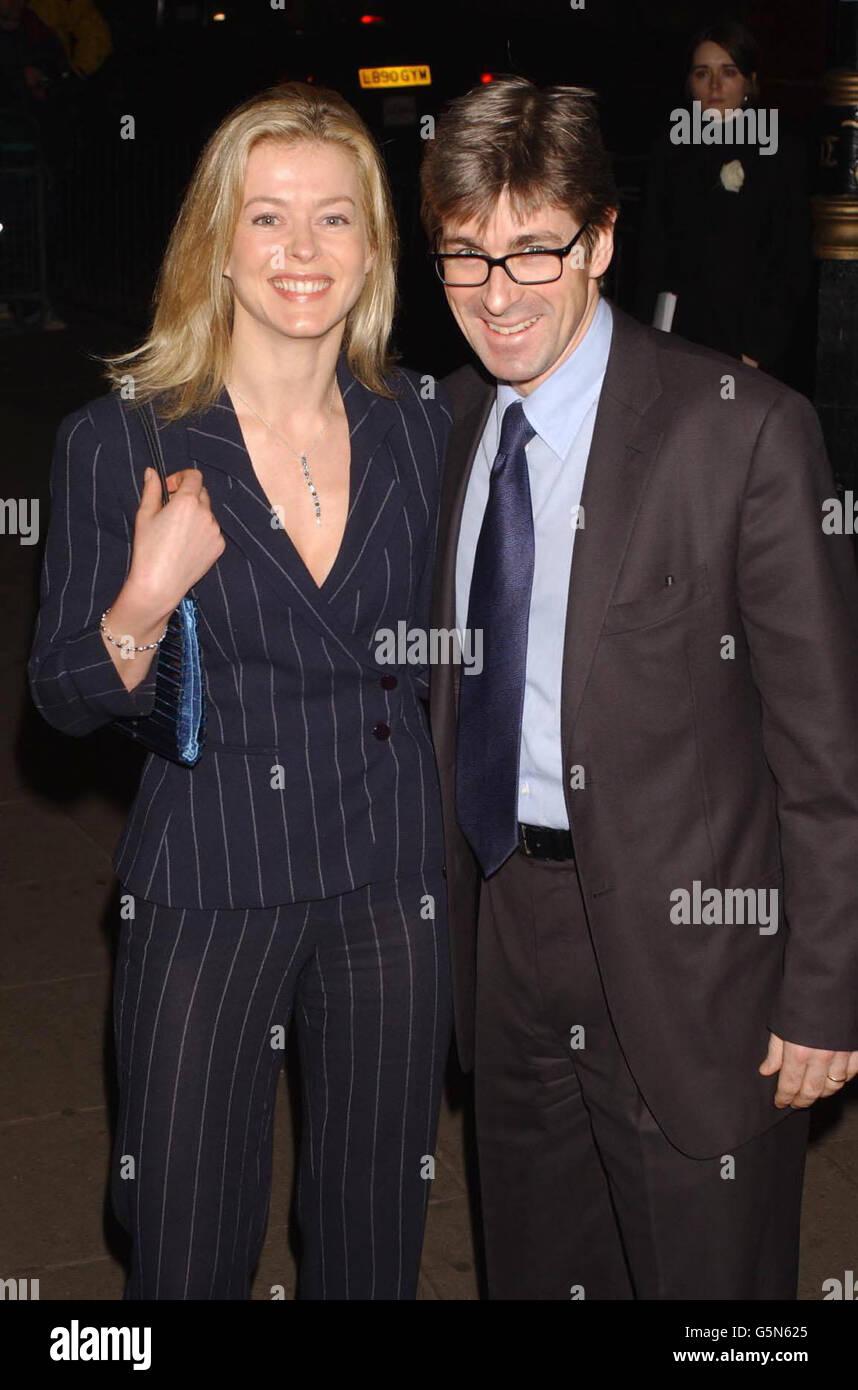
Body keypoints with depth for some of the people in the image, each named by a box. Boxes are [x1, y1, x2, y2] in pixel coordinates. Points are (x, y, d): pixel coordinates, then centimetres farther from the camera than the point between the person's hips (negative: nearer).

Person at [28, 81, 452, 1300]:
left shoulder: (417, 430, 2)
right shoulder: (121, 441, -8)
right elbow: (64, 699, -5)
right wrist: (145, 604, -23)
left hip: (392, 886, 3)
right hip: (208, 890, -2)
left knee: (375, 1245, 15)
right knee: (189, 1254, 9)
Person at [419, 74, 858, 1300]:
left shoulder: (742, 429, -17)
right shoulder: (451, 421, 4)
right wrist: (452, 903, 9)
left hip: (684, 950, -5)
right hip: (501, 920, 6)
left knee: (708, 1278, 11)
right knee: (533, 1267, 22)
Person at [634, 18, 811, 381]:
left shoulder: (782, 152, 1)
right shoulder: (671, 150, 11)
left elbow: (792, 268, -2)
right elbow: (651, 254, 11)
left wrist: (759, 352, -9)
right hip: (678, 334, 3)